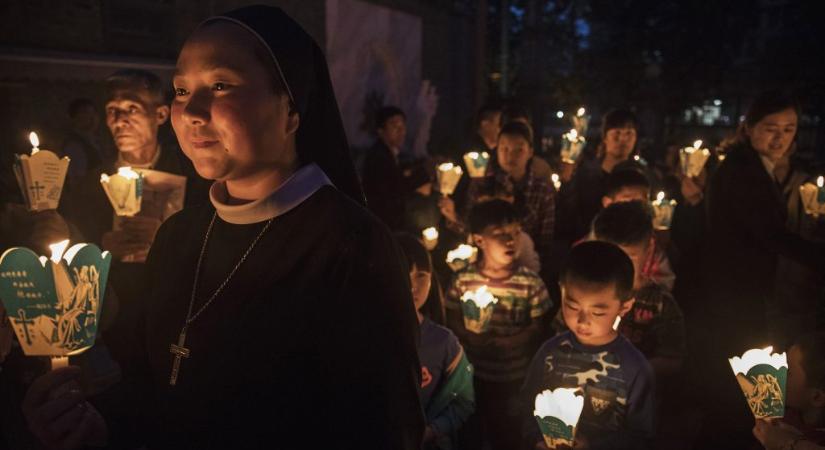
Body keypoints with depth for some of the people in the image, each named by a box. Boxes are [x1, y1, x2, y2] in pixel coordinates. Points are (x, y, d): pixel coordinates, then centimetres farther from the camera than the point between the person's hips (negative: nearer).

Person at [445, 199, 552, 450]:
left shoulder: (530, 282, -15)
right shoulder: (463, 280, -10)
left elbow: (539, 329, -9)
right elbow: (453, 323, -2)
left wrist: (503, 340, -21)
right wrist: (469, 334, -22)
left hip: (516, 379, -1)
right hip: (473, 375, 2)